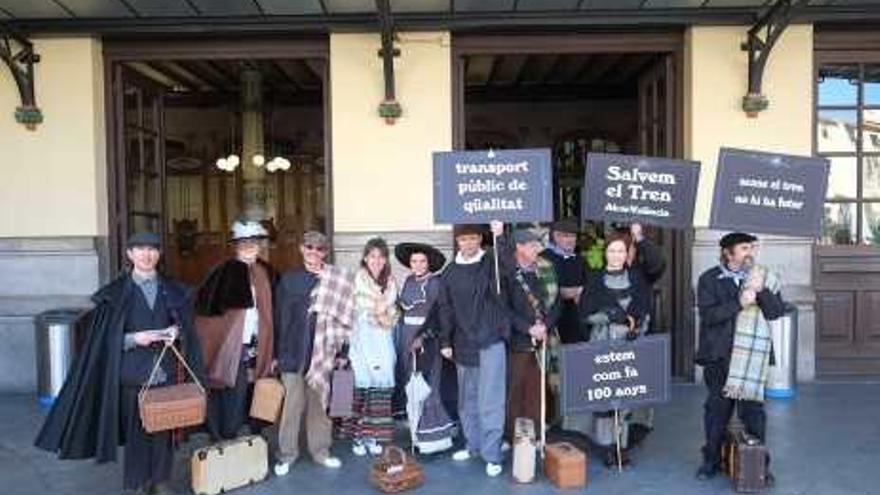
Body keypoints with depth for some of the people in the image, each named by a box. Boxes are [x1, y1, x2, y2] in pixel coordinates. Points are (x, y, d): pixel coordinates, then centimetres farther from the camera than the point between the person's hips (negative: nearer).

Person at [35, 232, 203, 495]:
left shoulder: (173, 290, 5)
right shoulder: (116, 292, -1)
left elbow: (186, 326, 10)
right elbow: (108, 337, -2)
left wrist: (176, 332, -11)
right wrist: (134, 338, -18)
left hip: (166, 371, 2)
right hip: (133, 372, -2)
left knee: (164, 426, 6)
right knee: (136, 428, 3)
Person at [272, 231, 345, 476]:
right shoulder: (289, 279, 4)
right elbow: (279, 317, 3)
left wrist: (341, 351, 1)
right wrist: (275, 353, 0)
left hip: (321, 351, 1)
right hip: (292, 351, -1)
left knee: (319, 403, 10)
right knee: (292, 403, 2)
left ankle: (320, 450, 24)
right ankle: (286, 453, 17)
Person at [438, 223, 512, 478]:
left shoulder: (491, 262, -2)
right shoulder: (450, 272, 6)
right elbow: (446, 310, 10)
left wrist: (500, 236, -36)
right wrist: (445, 341, 7)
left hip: (491, 343, -4)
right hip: (463, 345, 4)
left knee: (490, 401, -3)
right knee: (467, 400, 15)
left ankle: (492, 454, 6)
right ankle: (473, 444, 31)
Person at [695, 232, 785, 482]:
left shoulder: (762, 277, 8)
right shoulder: (709, 279, 1)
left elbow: (777, 312, 0)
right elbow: (708, 315, -11)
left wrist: (761, 291, -16)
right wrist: (739, 303, -20)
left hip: (751, 354, 1)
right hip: (719, 355, -1)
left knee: (753, 408, 2)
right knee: (717, 409, 8)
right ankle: (711, 460, 23)